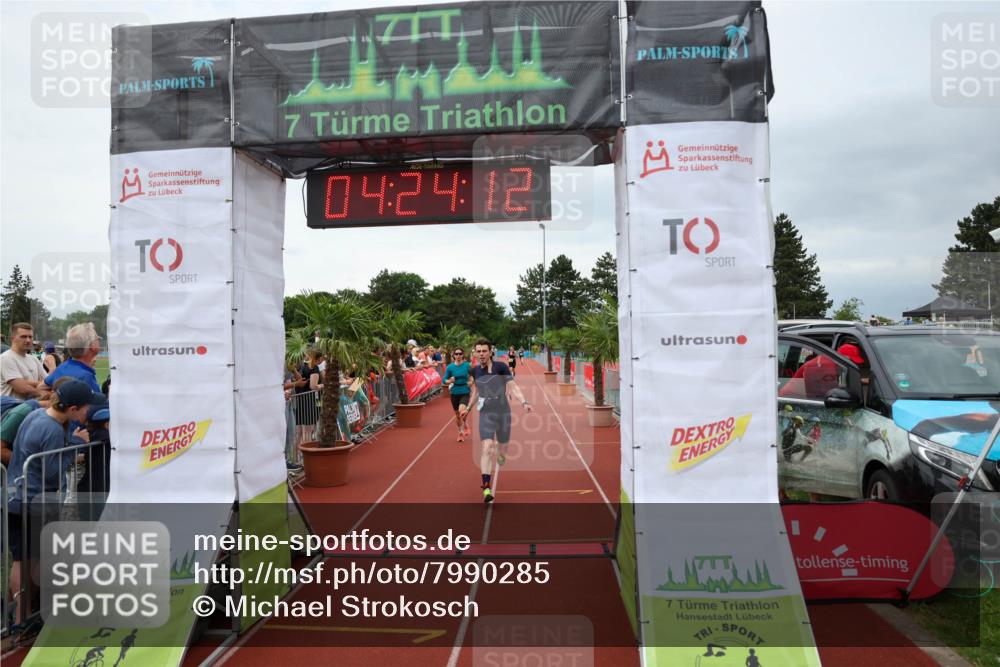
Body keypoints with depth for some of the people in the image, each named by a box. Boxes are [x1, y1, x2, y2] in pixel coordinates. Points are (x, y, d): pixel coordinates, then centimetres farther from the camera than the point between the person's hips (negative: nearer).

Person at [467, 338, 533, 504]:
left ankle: (499, 452, 53)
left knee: (502, 450, 12)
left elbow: (513, 387, -11)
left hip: (503, 413, -1)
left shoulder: (501, 367, -10)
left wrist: (524, 402, -25)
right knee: (487, 448, -18)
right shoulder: (475, 371, 1)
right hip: (486, 414, 1)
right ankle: (486, 488, -19)